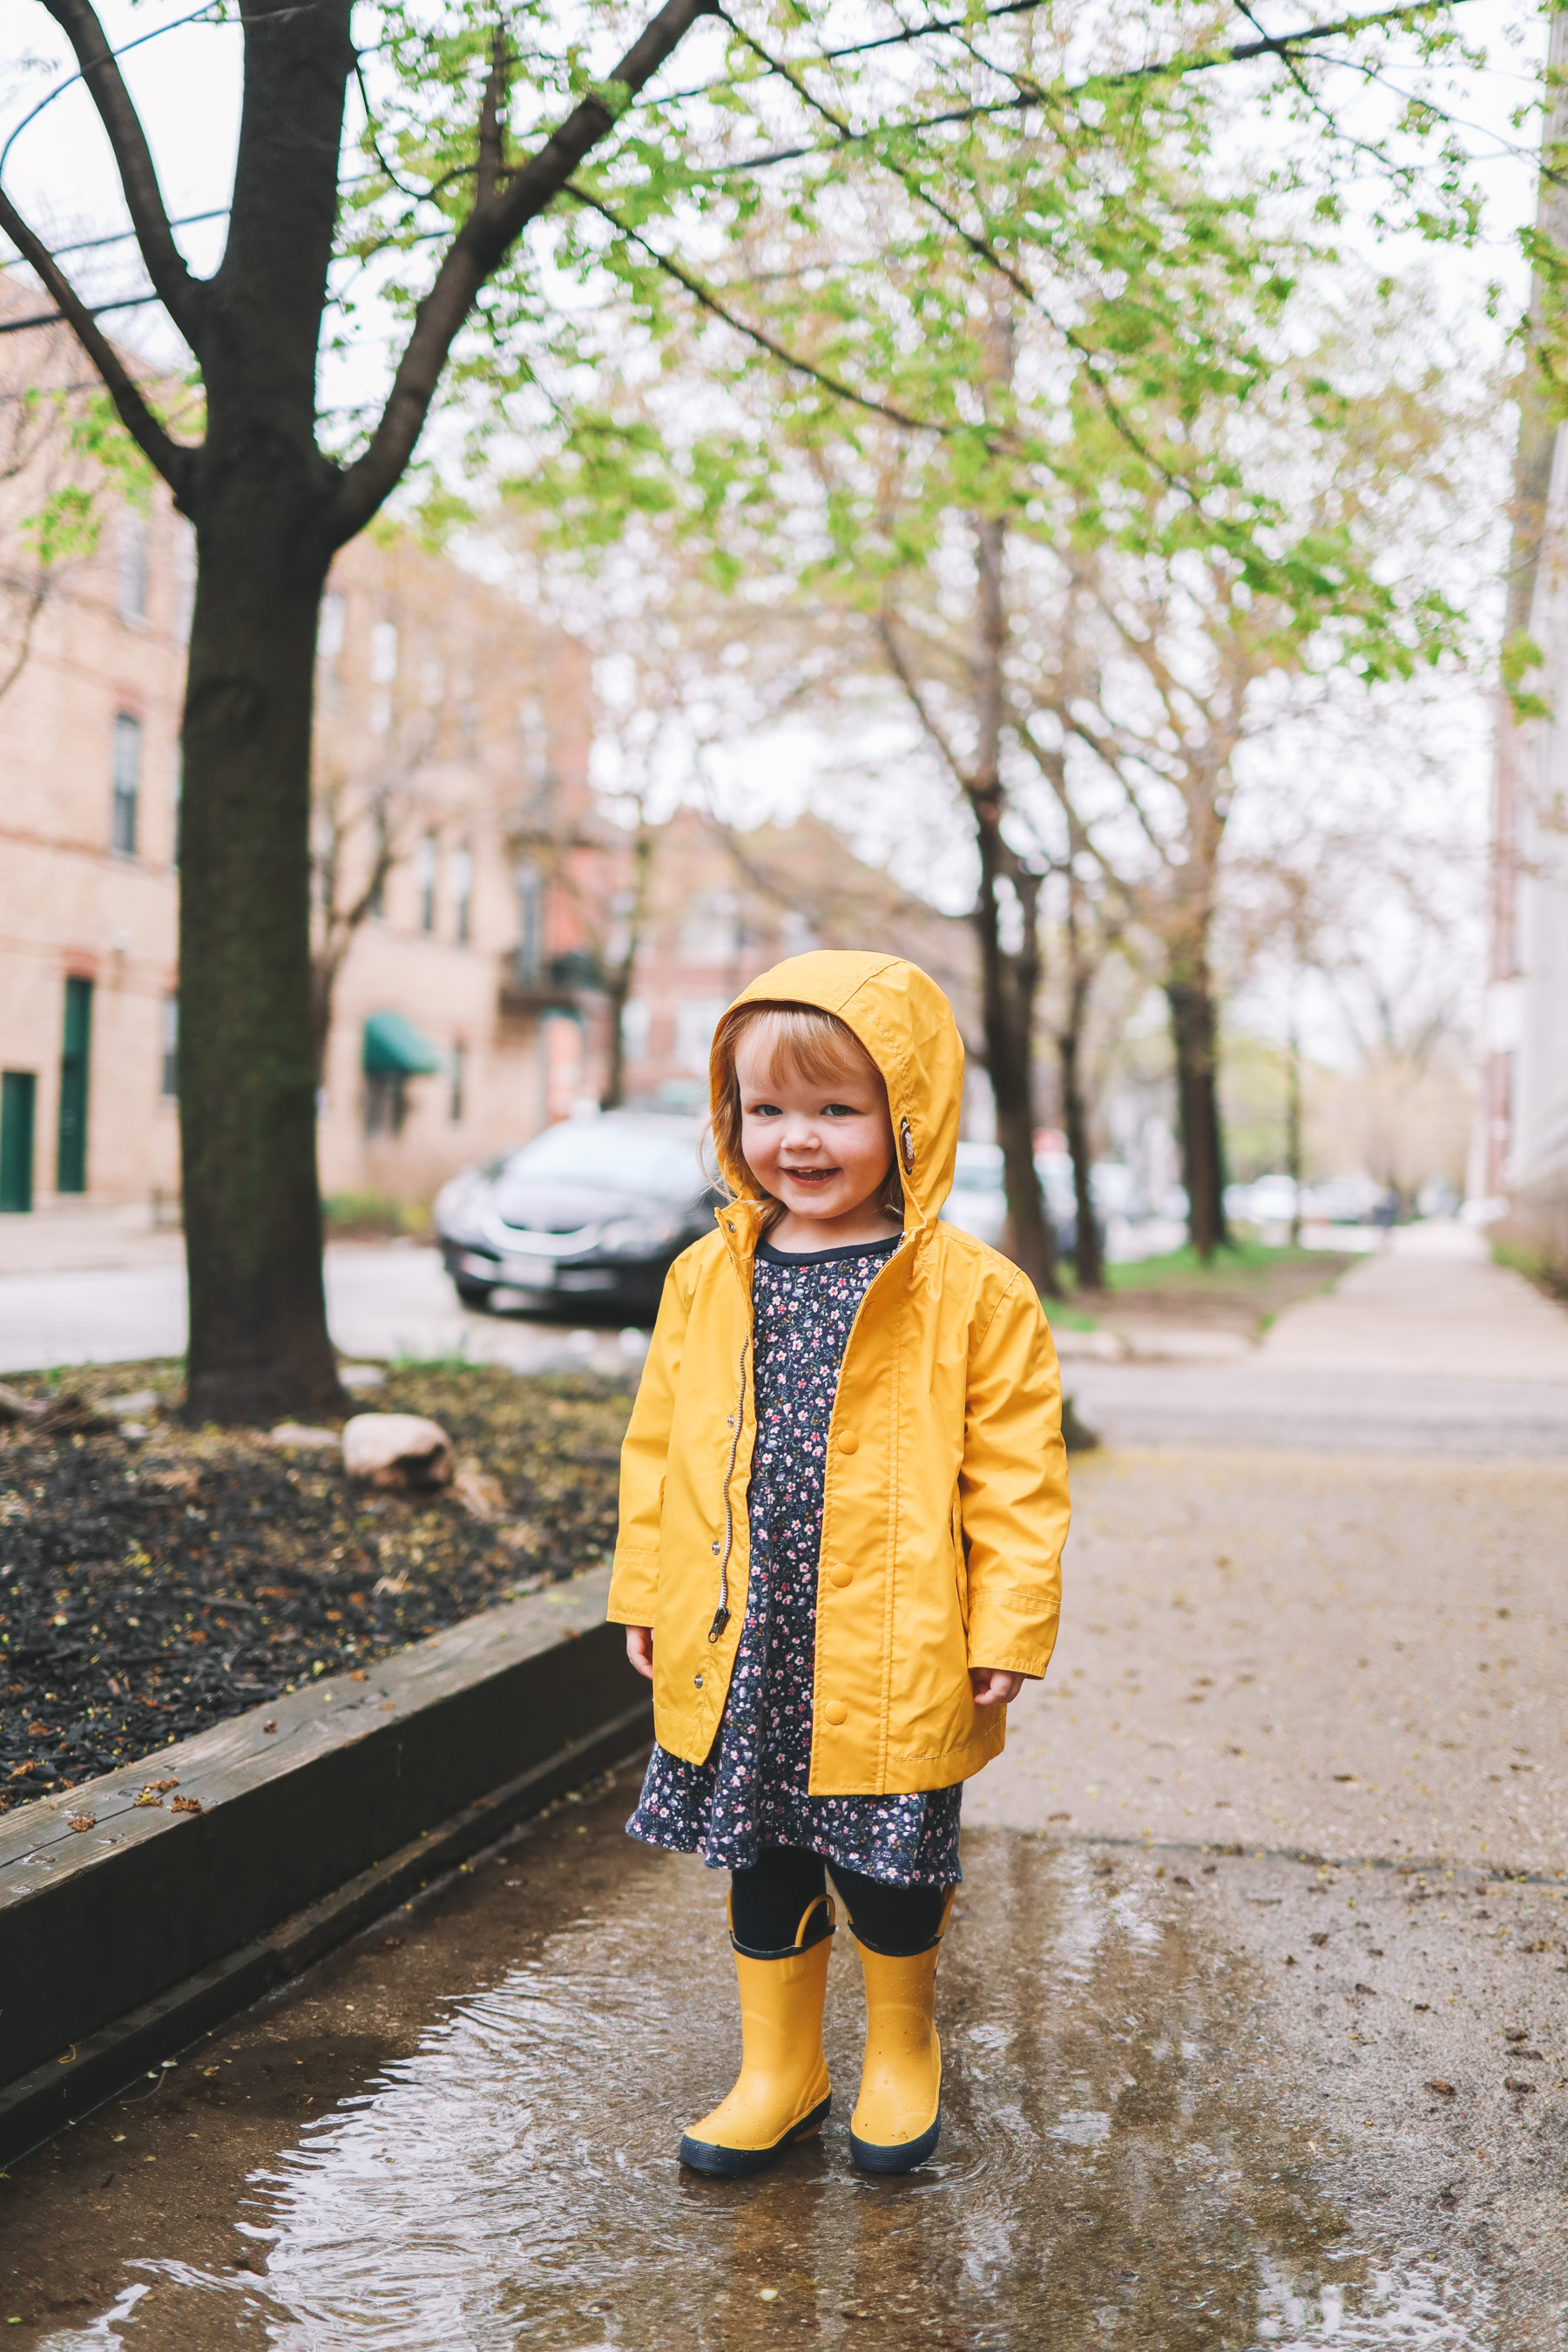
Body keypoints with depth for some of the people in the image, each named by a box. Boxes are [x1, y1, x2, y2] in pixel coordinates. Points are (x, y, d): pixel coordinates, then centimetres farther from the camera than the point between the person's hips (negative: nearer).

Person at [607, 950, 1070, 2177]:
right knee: (763, 1870, 18)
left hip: (893, 1663, -3)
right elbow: (659, 1446, 11)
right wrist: (645, 1591, 11)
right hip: (740, 1657, 4)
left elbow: (1016, 1475, -7)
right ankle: (779, 2071, 38)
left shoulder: (973, 1293, -9)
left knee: (894, 1873, 15)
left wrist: (1009, 1625, -9)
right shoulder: (706, 1279, 2)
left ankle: (903, 2054, 41)